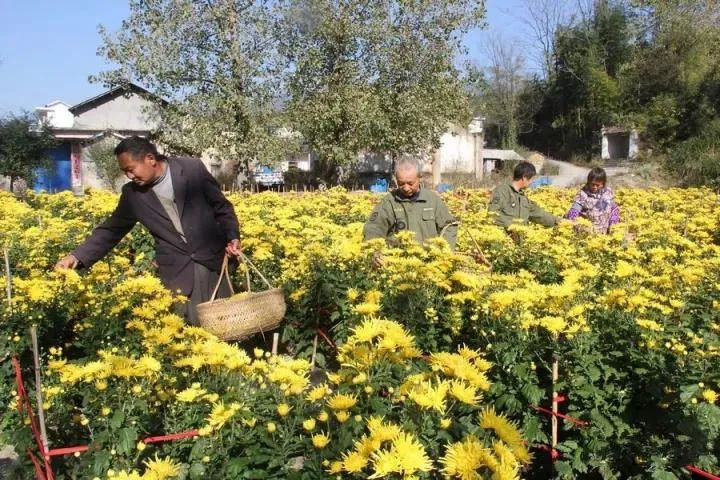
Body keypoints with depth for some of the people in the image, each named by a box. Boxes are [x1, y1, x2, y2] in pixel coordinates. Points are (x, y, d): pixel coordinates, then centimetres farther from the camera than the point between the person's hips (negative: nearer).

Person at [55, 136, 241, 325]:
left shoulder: (193, 169, -6)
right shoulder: (132, 193, 1)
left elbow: (222, 207, 3)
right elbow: (111, 229, 9)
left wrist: (232, 236, -9)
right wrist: (78, 256, -1)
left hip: (212, 260, -1)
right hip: (176, 270, 1)